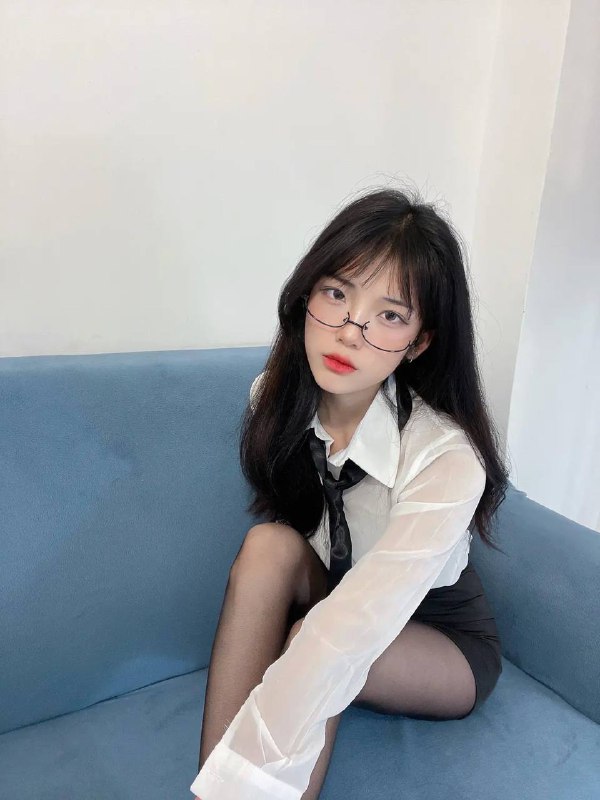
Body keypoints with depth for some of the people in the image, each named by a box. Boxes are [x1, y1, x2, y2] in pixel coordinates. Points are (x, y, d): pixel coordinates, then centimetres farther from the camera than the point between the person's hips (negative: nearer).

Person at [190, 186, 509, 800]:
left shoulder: (448, 461, -33)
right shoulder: (274, 400, -16)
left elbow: (346, 640, -43)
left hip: (442, 641, -4)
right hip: (326, 596, 4)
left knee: (312, 649, -34)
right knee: (269, 545, -27)